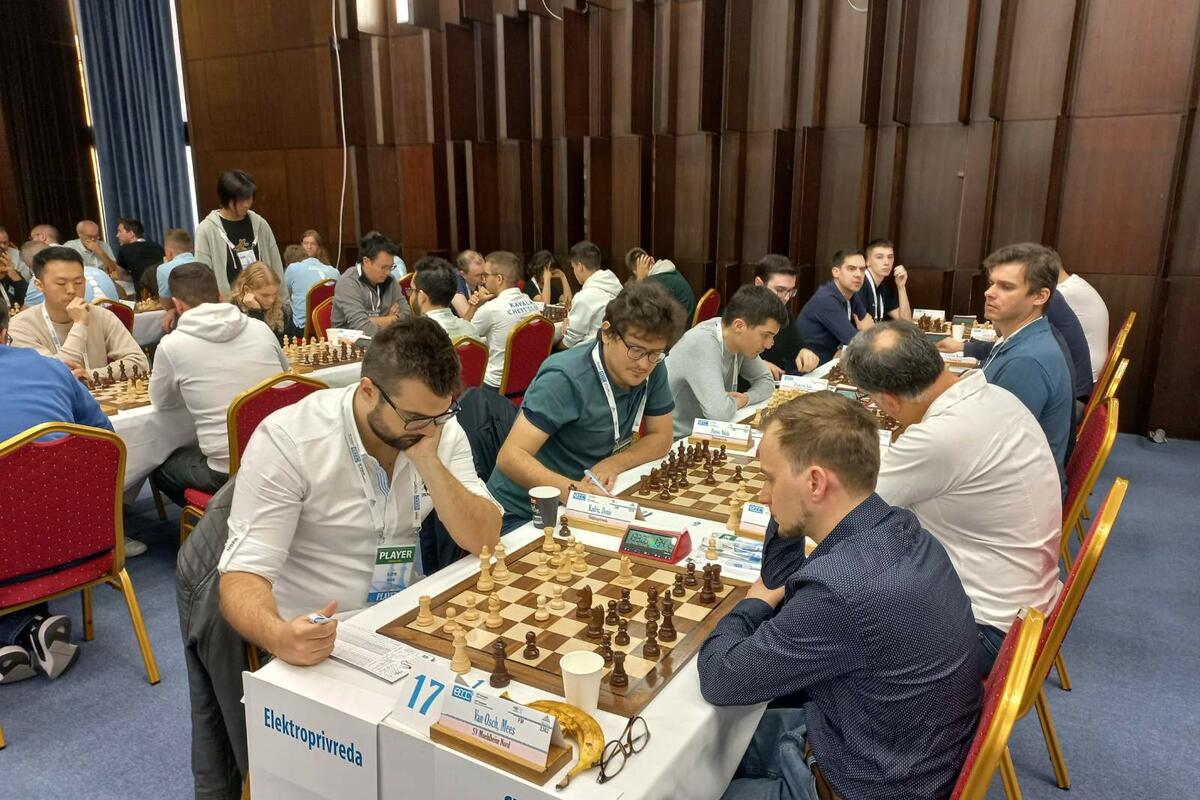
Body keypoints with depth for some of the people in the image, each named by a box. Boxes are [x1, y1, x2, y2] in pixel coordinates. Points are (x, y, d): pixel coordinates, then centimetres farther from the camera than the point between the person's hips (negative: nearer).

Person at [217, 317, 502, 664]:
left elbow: (486, 542, -10)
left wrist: (428, 462, -22)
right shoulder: (286, 441, -18)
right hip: (318, 637, -2)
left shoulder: (442, 429, -6)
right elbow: (244, 573, -19)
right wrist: (279, 636, -39)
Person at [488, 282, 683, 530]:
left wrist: (612, 465, -15)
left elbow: (661, 438, 5)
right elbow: (510, 457, -29)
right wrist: (570, 489, -46)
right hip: (521, 513, -6)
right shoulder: (566, 379, -24)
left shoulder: (653, 369, -5)